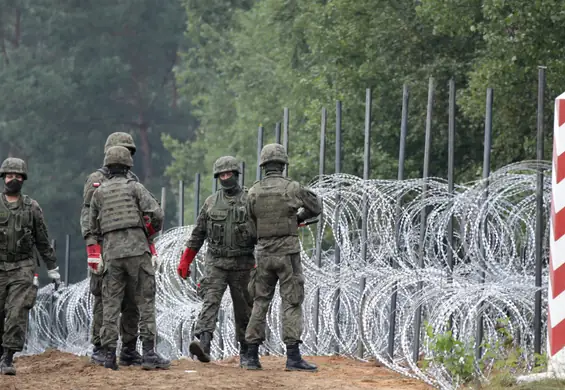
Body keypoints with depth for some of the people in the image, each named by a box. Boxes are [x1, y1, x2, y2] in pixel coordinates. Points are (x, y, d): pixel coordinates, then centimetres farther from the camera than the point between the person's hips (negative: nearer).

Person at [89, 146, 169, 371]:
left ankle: (109, 355, 1)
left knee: (111, 305, 6)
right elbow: (156, 213, -8)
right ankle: (149, 354, -6)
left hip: (111, 253, 3)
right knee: (145, 302, 1)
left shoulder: (98, 193, 12)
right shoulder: (134, 187, 2)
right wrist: (154, 230, 12)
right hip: (136, 249, -3)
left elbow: (94, 227, 16)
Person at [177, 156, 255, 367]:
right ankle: (203, 344, -32)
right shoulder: (211, 202, 9)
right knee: (210, 301, -17)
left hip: (242, 264, -1)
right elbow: (198, 234, 14)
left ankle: (246, 353, 17)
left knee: (243, 309, 5)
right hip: (216, 262, 1)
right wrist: (185, 261, 13)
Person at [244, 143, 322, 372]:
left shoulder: (254, 193, 2)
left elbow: (254, 226, 10)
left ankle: (252, 356, 7)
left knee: (260, 303, 11)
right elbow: (316, 207, 8)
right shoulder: (292, 188, -7)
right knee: (292, 303, -3)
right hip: (288, 253, -3)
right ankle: (293, 356, -10)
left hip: (264, 254, 3)